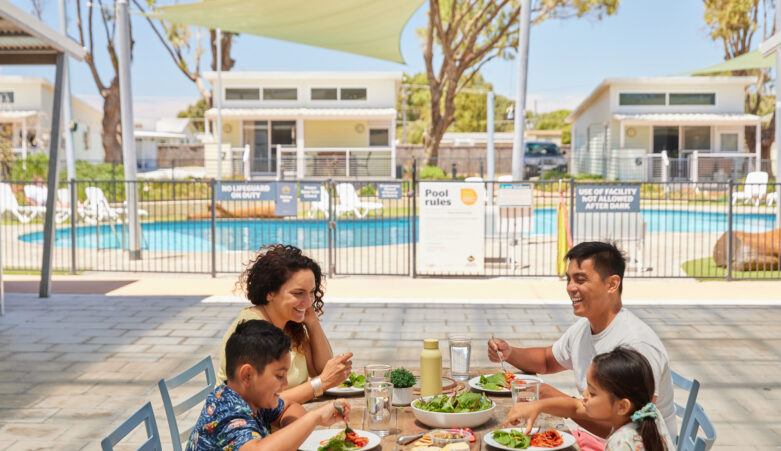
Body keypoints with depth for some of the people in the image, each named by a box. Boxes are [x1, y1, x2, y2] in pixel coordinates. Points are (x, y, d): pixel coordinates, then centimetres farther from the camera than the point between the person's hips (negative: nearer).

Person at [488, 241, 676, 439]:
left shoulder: (635, 345, -23)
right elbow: (547, 360, 22)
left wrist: (561, 402, -26)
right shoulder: (582, 328, 4)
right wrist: (509, 353, 2)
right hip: (598, 442, 7)